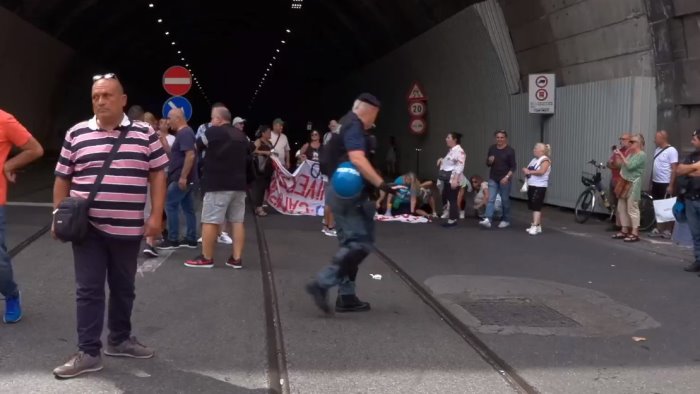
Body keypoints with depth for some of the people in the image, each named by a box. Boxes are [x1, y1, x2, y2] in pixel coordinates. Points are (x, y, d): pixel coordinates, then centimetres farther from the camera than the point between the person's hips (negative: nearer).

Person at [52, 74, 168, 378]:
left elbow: (158, 174, 3)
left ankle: (119, 340, 31)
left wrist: (156, 215, -4)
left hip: (127, 229, 1)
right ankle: (88, 353, 7)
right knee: (88, 290, 1)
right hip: (87, 227, 0)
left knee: (123, 288, 14)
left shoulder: (144, 134, 0)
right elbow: (62, 178, 8)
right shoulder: (76, 134, 2)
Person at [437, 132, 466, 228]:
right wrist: (441, 160, 12)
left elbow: (460, 167, -23)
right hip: (447, 179, 11)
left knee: (452, 199, -5)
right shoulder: (451, 150, 16)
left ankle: (453, 220, 1)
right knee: (445, 198, 14)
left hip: (453, 179, -11)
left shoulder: (459, 151, -16)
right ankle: (451, 218, 22)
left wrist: (455, 180, -28)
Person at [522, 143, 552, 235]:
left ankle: (535, 227, -15)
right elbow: (526, 170, 21)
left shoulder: (545, 160, -9)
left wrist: (529, 172, -16)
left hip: (539, 187, -9)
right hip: (531, 186, 9)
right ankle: (538, 226, 18)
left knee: (536, 207, -12)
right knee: (533, 207, 11)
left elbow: (541, 172, -25)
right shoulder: (534, 160, 17)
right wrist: (525, 171, -3)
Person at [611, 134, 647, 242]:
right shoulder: (631, 153, 16)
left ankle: (635, 234, -4)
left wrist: (621, 156, -16)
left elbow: (630, 166, -20)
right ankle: (624, 231, 19)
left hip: (633, 184, -9)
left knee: (632, 209, -8)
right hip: (624, 182, 9)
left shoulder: (642, 155, -10)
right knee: (621, 208, 12)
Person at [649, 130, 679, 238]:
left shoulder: (671, 151, -12)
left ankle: (668, 230, 6)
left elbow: (674, 169, -15)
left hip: (665, 184, -8)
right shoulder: (657, 150, 12)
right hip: (656, 183, 8)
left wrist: (671, 185, -19)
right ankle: (659, 229, 18)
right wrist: (651, 183, 15)